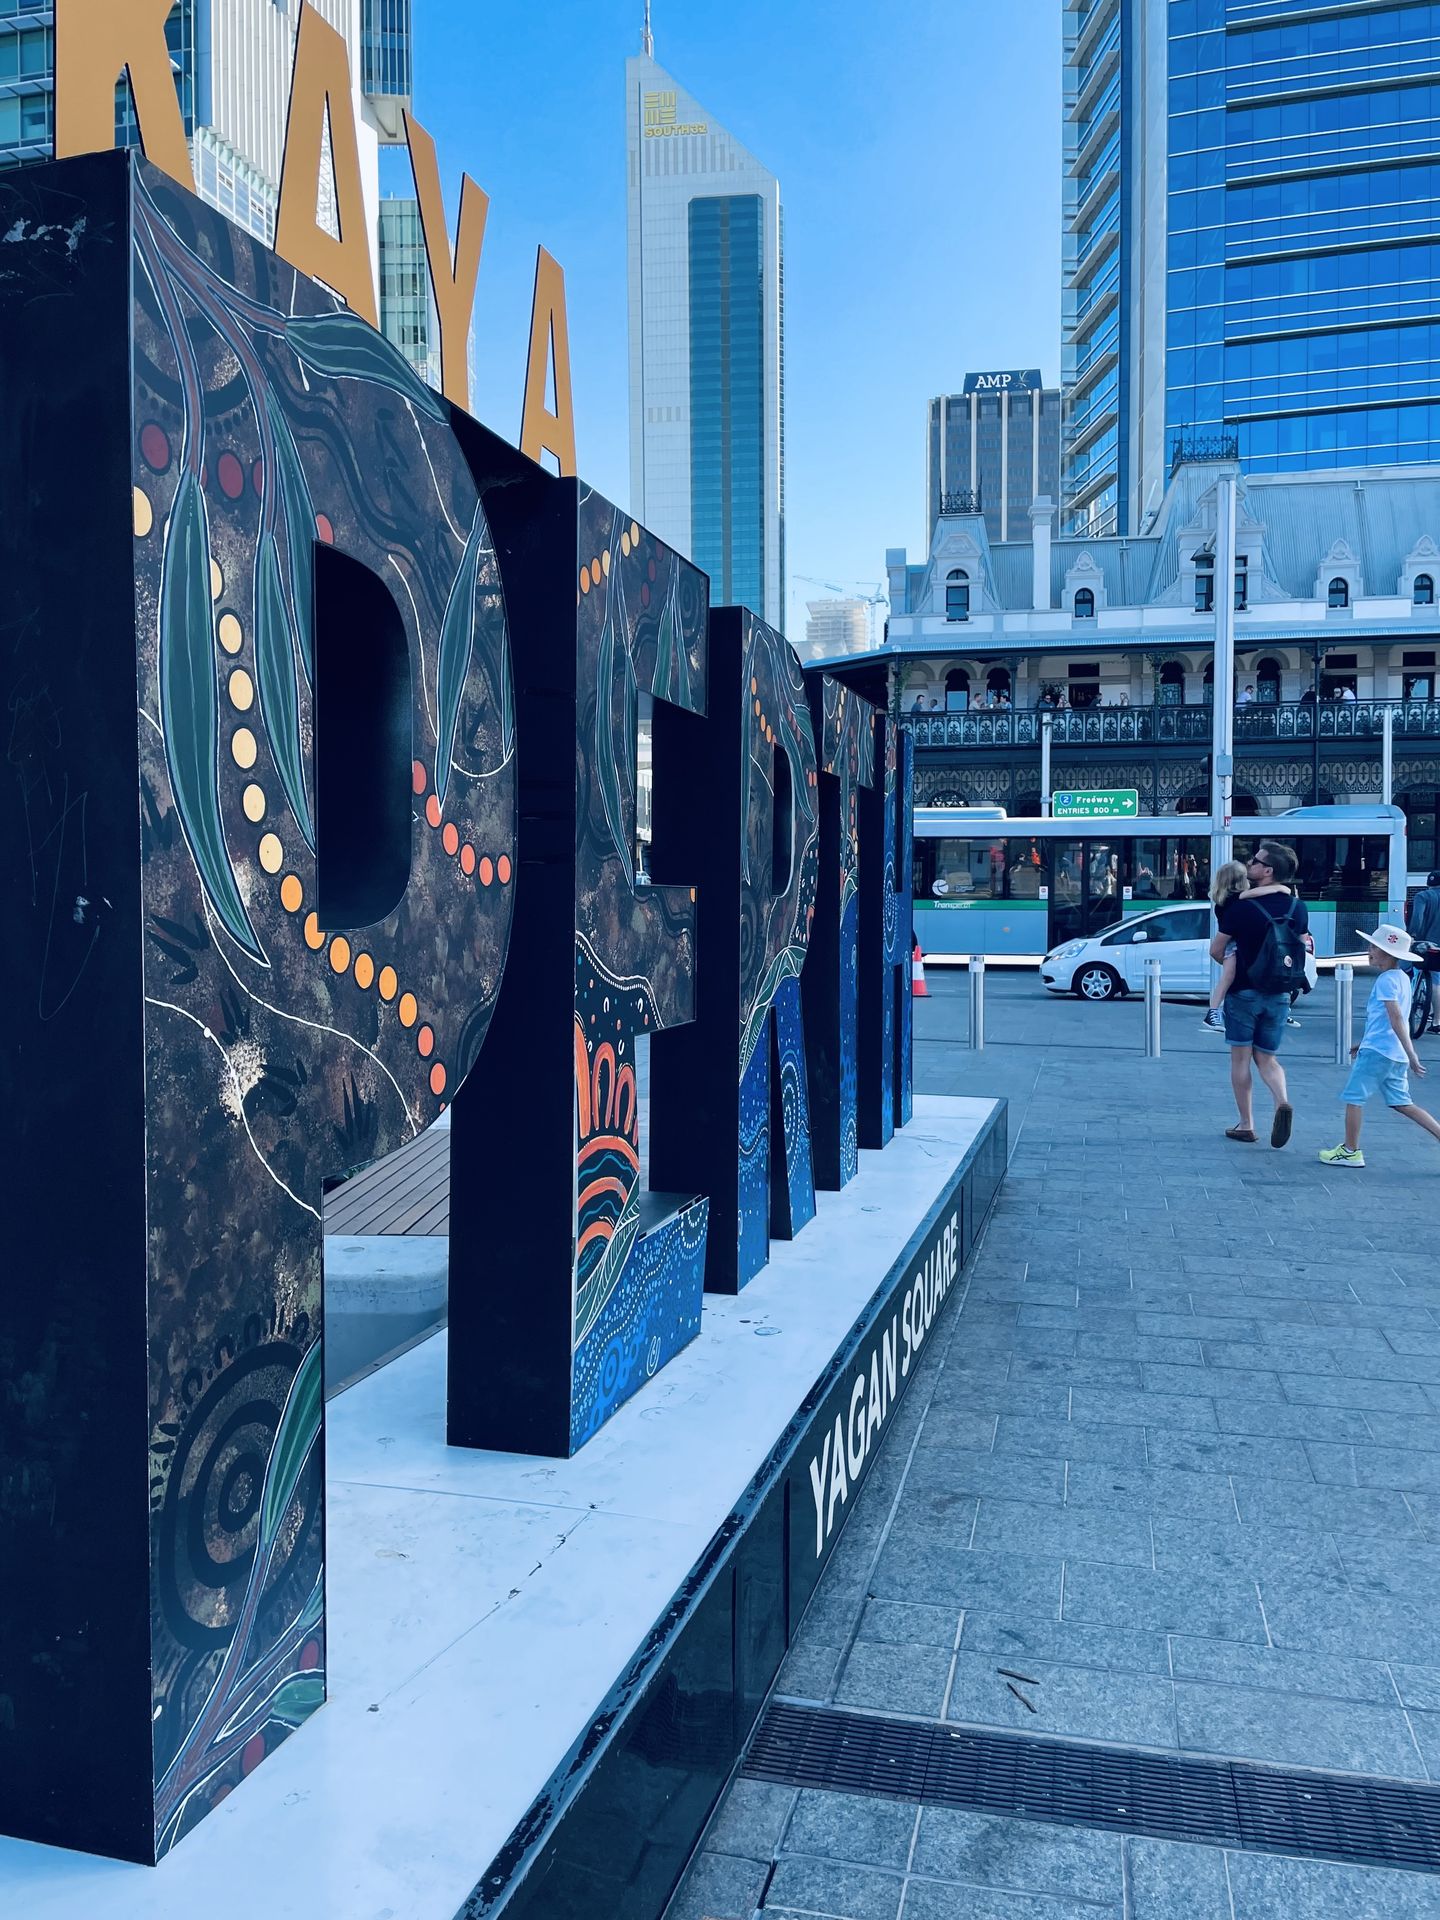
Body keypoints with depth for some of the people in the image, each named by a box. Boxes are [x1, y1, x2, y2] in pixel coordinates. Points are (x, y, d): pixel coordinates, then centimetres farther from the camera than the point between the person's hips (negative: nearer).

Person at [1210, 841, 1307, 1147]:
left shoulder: (1241, 907, -13)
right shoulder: (1298, 908, 1)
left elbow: (1216, 950, -8)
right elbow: (1302, 948, 12)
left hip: (1244, 992, -4)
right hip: (1279, 994, 4)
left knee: (1241, 1058, 6)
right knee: (1267, 1057, 14)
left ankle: (1246, 1125, 9)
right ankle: (1283, 1103, -12)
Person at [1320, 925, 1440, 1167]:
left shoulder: (1386, 980, -15)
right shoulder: (1402, 977, 15)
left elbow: (1396, 1018, -22)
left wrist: (1411, 1054, -27)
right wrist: (1365, 1044, 28)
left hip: (1377, 1051, -9)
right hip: (1394, 1054, 9)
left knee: (1353, 1097, 3)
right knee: (1402, 1104, 11)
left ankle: (1350, 1152, 9)